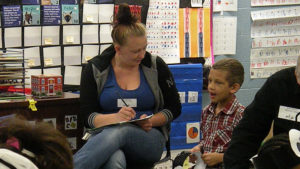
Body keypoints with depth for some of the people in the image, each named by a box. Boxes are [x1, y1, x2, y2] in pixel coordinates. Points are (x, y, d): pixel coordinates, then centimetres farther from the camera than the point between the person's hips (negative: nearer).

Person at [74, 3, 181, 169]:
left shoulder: (156, 66, 8)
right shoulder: (95, 69, 6)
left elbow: (174, 108, 15)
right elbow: (87, 116, 4)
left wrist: (151, 121, -5)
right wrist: (116, 117, -17)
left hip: (149, 139, 1)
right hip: (105, 133, 0)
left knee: (120, 132, -40)